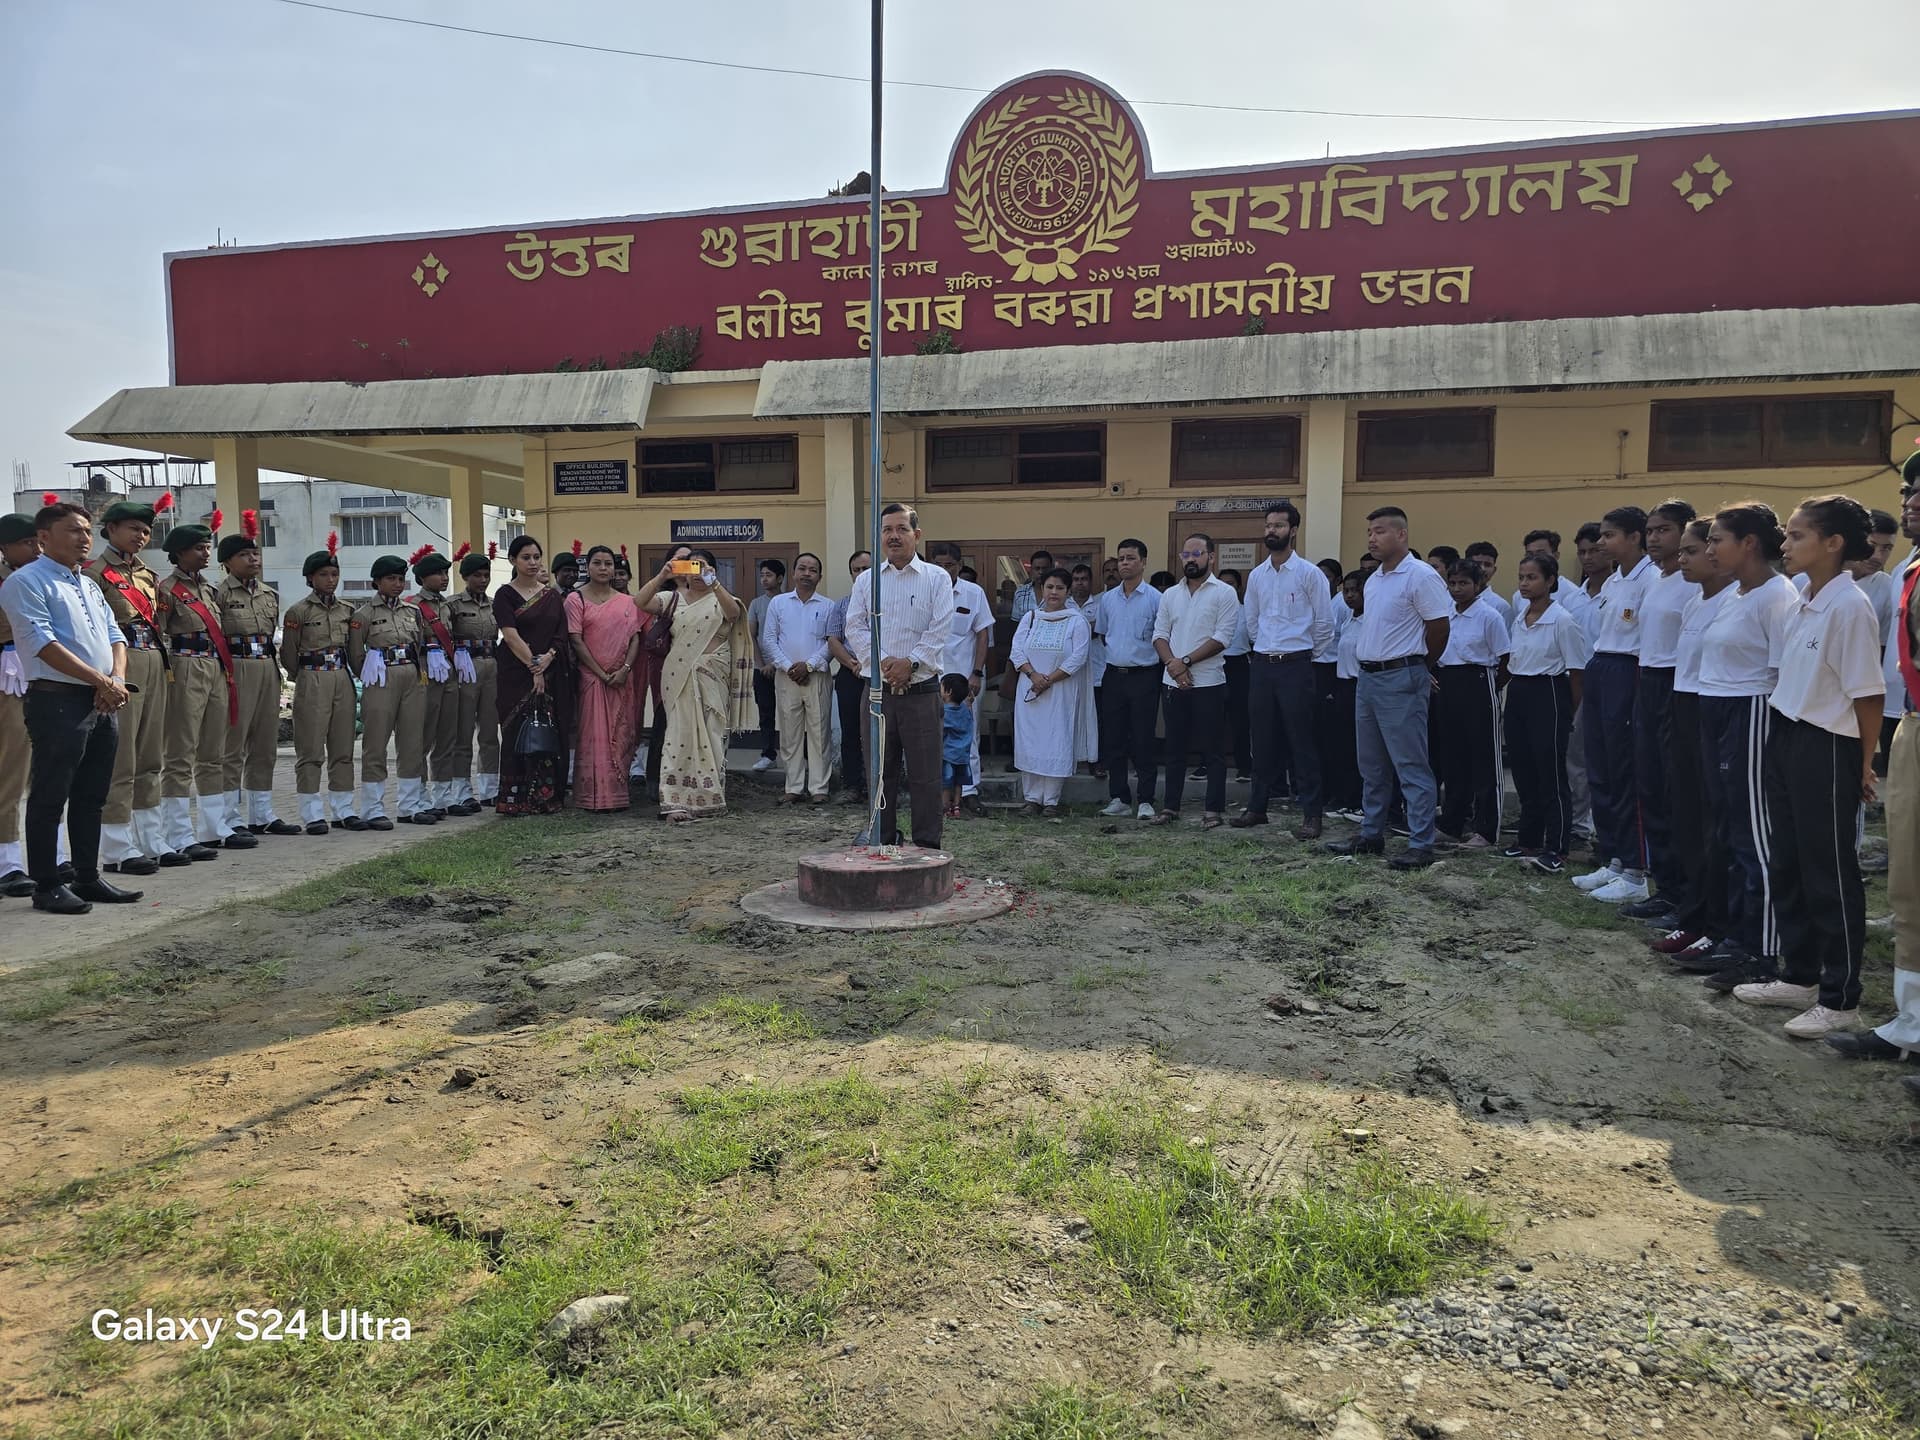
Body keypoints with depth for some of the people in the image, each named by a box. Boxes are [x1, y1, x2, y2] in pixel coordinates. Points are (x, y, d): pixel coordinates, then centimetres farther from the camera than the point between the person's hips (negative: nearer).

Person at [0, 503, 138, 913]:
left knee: (91, 797, 12)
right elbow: (43, 643, -15)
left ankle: (88, 877, 20)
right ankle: (46, 886, 6)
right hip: (57, 700, -8)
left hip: (103, 703, 8)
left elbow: (114, 636, 15)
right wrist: (101, 681, -16)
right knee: (49, 797, -1)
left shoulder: (90, 586, 19)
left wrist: (117, 679, -5)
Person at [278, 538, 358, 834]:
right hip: (312, 682, -5)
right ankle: (313, 814, 3)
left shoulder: (347, 610, 11)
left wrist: (346, 673, 11)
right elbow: (288, 654, 0)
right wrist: (305, 678, 8)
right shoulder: (298, 611, -3)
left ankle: (344, 809, 15)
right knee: (311, 750, -1)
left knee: (343, 748, 8)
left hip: (343, 680, 5)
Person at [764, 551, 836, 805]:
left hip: (817, 676, -1)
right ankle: (794, 787, 8)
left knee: (819, 733, -1)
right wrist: (788, 666, -6)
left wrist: (809, 665, -11)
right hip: (786, 677, 1)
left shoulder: (828, 606, 5)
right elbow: (769, 639, 5)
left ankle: (819, 788, 3)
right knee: (790, 734, 3)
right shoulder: (778, 603, 9)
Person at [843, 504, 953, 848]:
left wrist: (910, 662, -15)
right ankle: (883, 844, 20)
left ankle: (927, 848, 7)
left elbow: (940, 630, -5)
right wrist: (882, 661, -10)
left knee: (925, 774, -1)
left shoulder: (936, 578, 3)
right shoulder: (867, 581, 11)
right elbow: (855, 627, 4)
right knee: (881, 770, 10)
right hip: (879, 689, 3)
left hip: (921, 689, -3)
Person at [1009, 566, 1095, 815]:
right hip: (1030, 690, 3)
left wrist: (1049, 681, -14)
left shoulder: (1077, 621, 0)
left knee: (1057, 743, -4)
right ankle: (1032, 797, 9)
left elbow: (1078, 658, -9)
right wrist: (1033, 675, -13)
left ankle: (1051, 800, 3)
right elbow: (1016, 651, 3)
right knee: (1028, 741, 1)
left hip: (1061, 692, -3)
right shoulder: (1030, 618, 10)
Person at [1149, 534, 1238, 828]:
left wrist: (1186, 661, -15)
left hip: (1209, 683, -5)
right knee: (1175, 748, 10)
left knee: (1213, 749, 0)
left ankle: (1214, 809, 6)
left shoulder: (1224, 593, -3)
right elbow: (1160, 634, 8)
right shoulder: (1170, 595, 12)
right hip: (1174, 682, 5)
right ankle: (1170, 806, 17)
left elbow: (1222, 638, -12)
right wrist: (1172, 664, -10)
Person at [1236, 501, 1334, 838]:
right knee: (1262, 740, 11)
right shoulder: (1256, 576, 9)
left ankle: (1312, 814, 3)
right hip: (1262, 665, 5)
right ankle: (1257, 806, 20)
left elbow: (1325, 624, -1)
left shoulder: (1309, 573, -5)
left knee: (1302, 743, -2)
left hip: (1296, 666, -5)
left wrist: (1306, 655, 6)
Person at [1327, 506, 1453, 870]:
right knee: (1372, 766, 15)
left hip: (1401, 681, -9)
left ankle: (1421, 845, -2)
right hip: (1367, 677, 9)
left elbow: (1439, 626, -10)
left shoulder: (1420, 576, -12)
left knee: (1411, 766, -6)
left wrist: (1421, 667, 2)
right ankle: (1371, 835, 24)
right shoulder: (1373, 580, 15)